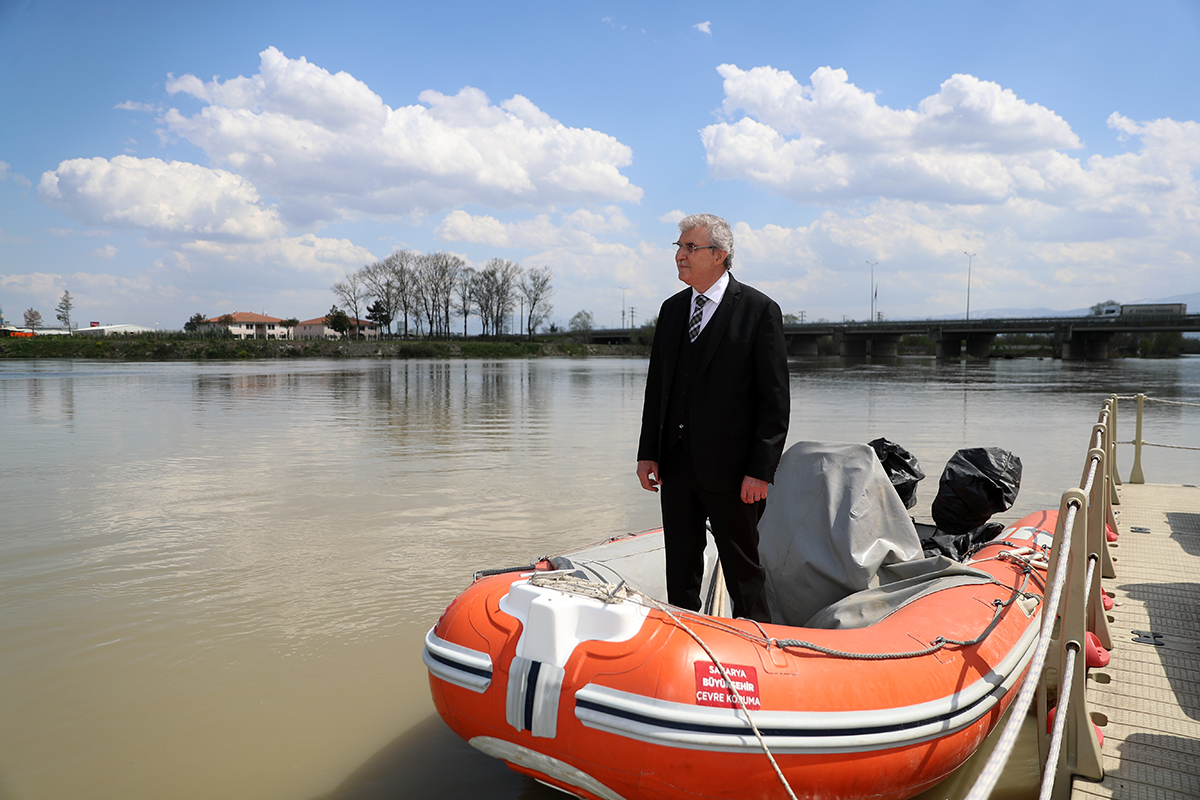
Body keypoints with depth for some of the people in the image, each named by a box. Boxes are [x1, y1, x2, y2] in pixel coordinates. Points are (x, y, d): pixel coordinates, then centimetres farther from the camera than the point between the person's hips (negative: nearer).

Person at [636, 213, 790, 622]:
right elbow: (656, 385, 13)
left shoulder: (759, 310, -7)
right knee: (680, 567, 15)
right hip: (675, 463, 6)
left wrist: (760, 470, -14)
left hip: (730, 467, -5)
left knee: (742, 567, 7)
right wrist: (648, 452, 6)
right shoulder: (672, 309, 11)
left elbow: (775, 400, -9)